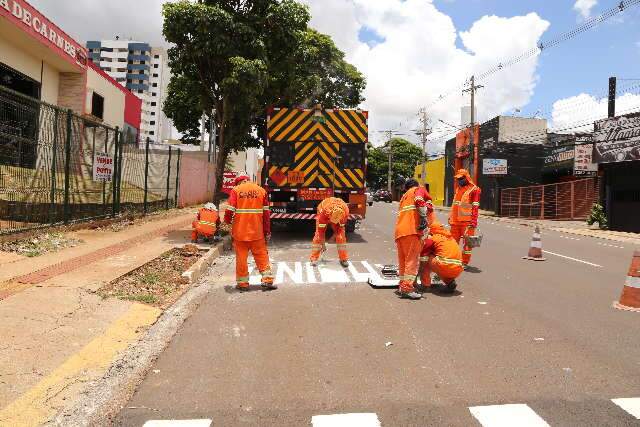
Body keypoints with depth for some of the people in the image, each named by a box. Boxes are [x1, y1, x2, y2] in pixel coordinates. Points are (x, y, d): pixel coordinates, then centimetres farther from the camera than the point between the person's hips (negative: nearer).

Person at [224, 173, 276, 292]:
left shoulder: (236, 190, -2)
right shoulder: (261, 190, 5)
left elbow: (230, 210, -9)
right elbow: (266, 213, 3)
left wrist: (228, 220, 12)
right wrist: (267, 232, 8)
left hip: (240, 231, -1)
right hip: (257, 232, 2)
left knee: (241, 257, 8)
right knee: (262, 255, 10)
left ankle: (242, 283, 13)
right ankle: (267, 280, 6)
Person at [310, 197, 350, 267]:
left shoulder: (345, 212, -37)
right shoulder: (324, 211, -43)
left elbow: (341, 227, -17)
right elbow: (321, 230, -33)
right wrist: (323, 244, -28)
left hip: (338, 216, 2)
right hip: (324, 217, -2)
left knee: (341, 236, -12)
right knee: (318, 235, -15)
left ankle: (343, 259, -1)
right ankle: (314, 258, -5)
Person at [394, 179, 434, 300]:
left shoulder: (404, 196, 34)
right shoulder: (419, 190, 12)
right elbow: (419, 200, -12)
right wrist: (424, 217, -16)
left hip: (399, 231, 8)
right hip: (411, 230, -8)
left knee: (403, 260, 14)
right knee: (412, 259, -8)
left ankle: (402, 286, 21)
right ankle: (407, 288, -13)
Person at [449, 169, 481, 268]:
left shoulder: (474, 189, -6)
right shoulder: (458, 189, 17)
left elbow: (475, 207, -12)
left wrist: (473, 221, -18)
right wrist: (450, 218, 19)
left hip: (467, 221, -7)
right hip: (455, 221, 7)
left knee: (467, 241, 0)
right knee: (453, 240, 12)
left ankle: (465, 262, 9)